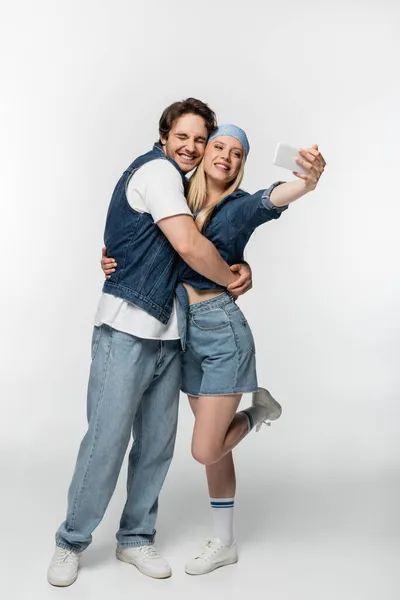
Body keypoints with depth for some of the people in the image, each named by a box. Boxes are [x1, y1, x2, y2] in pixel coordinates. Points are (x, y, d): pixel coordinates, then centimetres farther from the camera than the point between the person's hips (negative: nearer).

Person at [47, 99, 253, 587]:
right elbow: (188, 244, -18)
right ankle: (71, 542, 13)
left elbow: (202, 244, 24)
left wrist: (237, 266, 3)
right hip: (128, 330, -8)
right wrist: (230, 280, -3)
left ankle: (135, 538, 24)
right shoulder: (156, 170, -8)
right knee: (107, 440, -3)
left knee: (157, 443, 10)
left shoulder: (179, 183, 20)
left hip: (167, 334, 9)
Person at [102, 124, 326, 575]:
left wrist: (308, 182, -50)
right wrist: (113, 261, -4)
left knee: (205, 450, -3)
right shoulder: (181, 203, 8)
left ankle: (259, 409, 25)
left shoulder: (241, 206, -6)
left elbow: (274, 198, -28)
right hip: (186, 333, 5)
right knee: (213, 446, 15)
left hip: (222, 331, -5)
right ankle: (223, 543, 29)